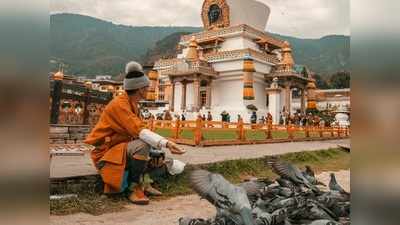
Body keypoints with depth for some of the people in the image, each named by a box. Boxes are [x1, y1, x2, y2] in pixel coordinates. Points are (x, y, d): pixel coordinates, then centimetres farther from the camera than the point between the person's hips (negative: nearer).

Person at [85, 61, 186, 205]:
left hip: (121, 146, 10)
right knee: (142, 145, -32)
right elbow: (139, 131, -34)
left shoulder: (132, 104, 7)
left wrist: (164, 143, -6)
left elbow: (138, 130, 4)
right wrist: (165, 143, -42)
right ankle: (133, 188, -15)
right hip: (106, 152, -10)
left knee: (153, 144, 8)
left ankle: (141, 182, 3)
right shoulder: (119, 104, -22)